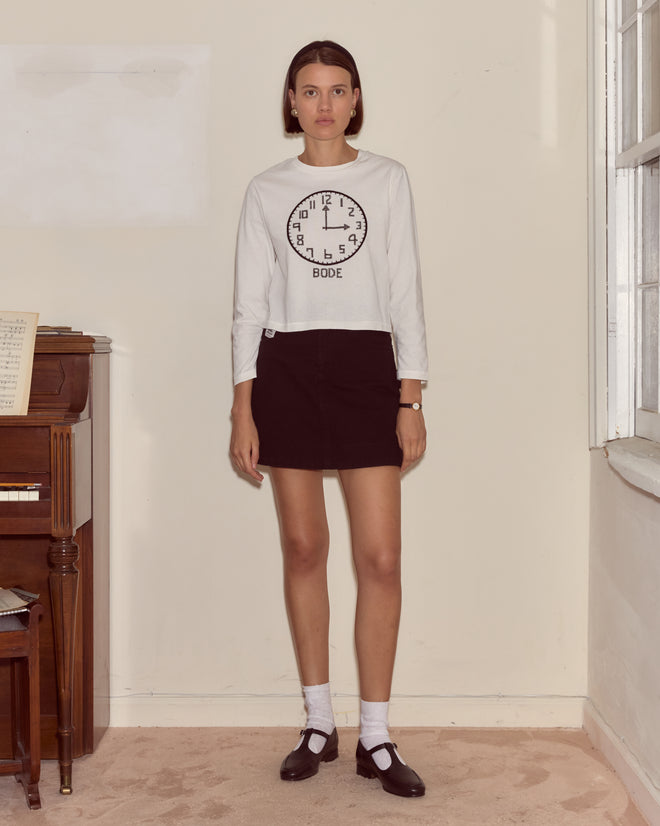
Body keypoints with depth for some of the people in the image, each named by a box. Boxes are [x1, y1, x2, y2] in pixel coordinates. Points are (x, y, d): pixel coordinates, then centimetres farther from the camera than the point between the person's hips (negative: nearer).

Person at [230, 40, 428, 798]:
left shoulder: (387, 180, 7)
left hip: (367, 367, -1)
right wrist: (243, 409, -2)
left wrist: (411, 400, -3)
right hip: (287, 368, 1)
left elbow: (405, 292, 4)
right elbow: (250, 301, 6)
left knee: (381, 556, -6)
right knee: (303, 547, 5)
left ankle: (375, 736, 4)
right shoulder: (267, 190, 8)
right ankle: (318, 723, 17)